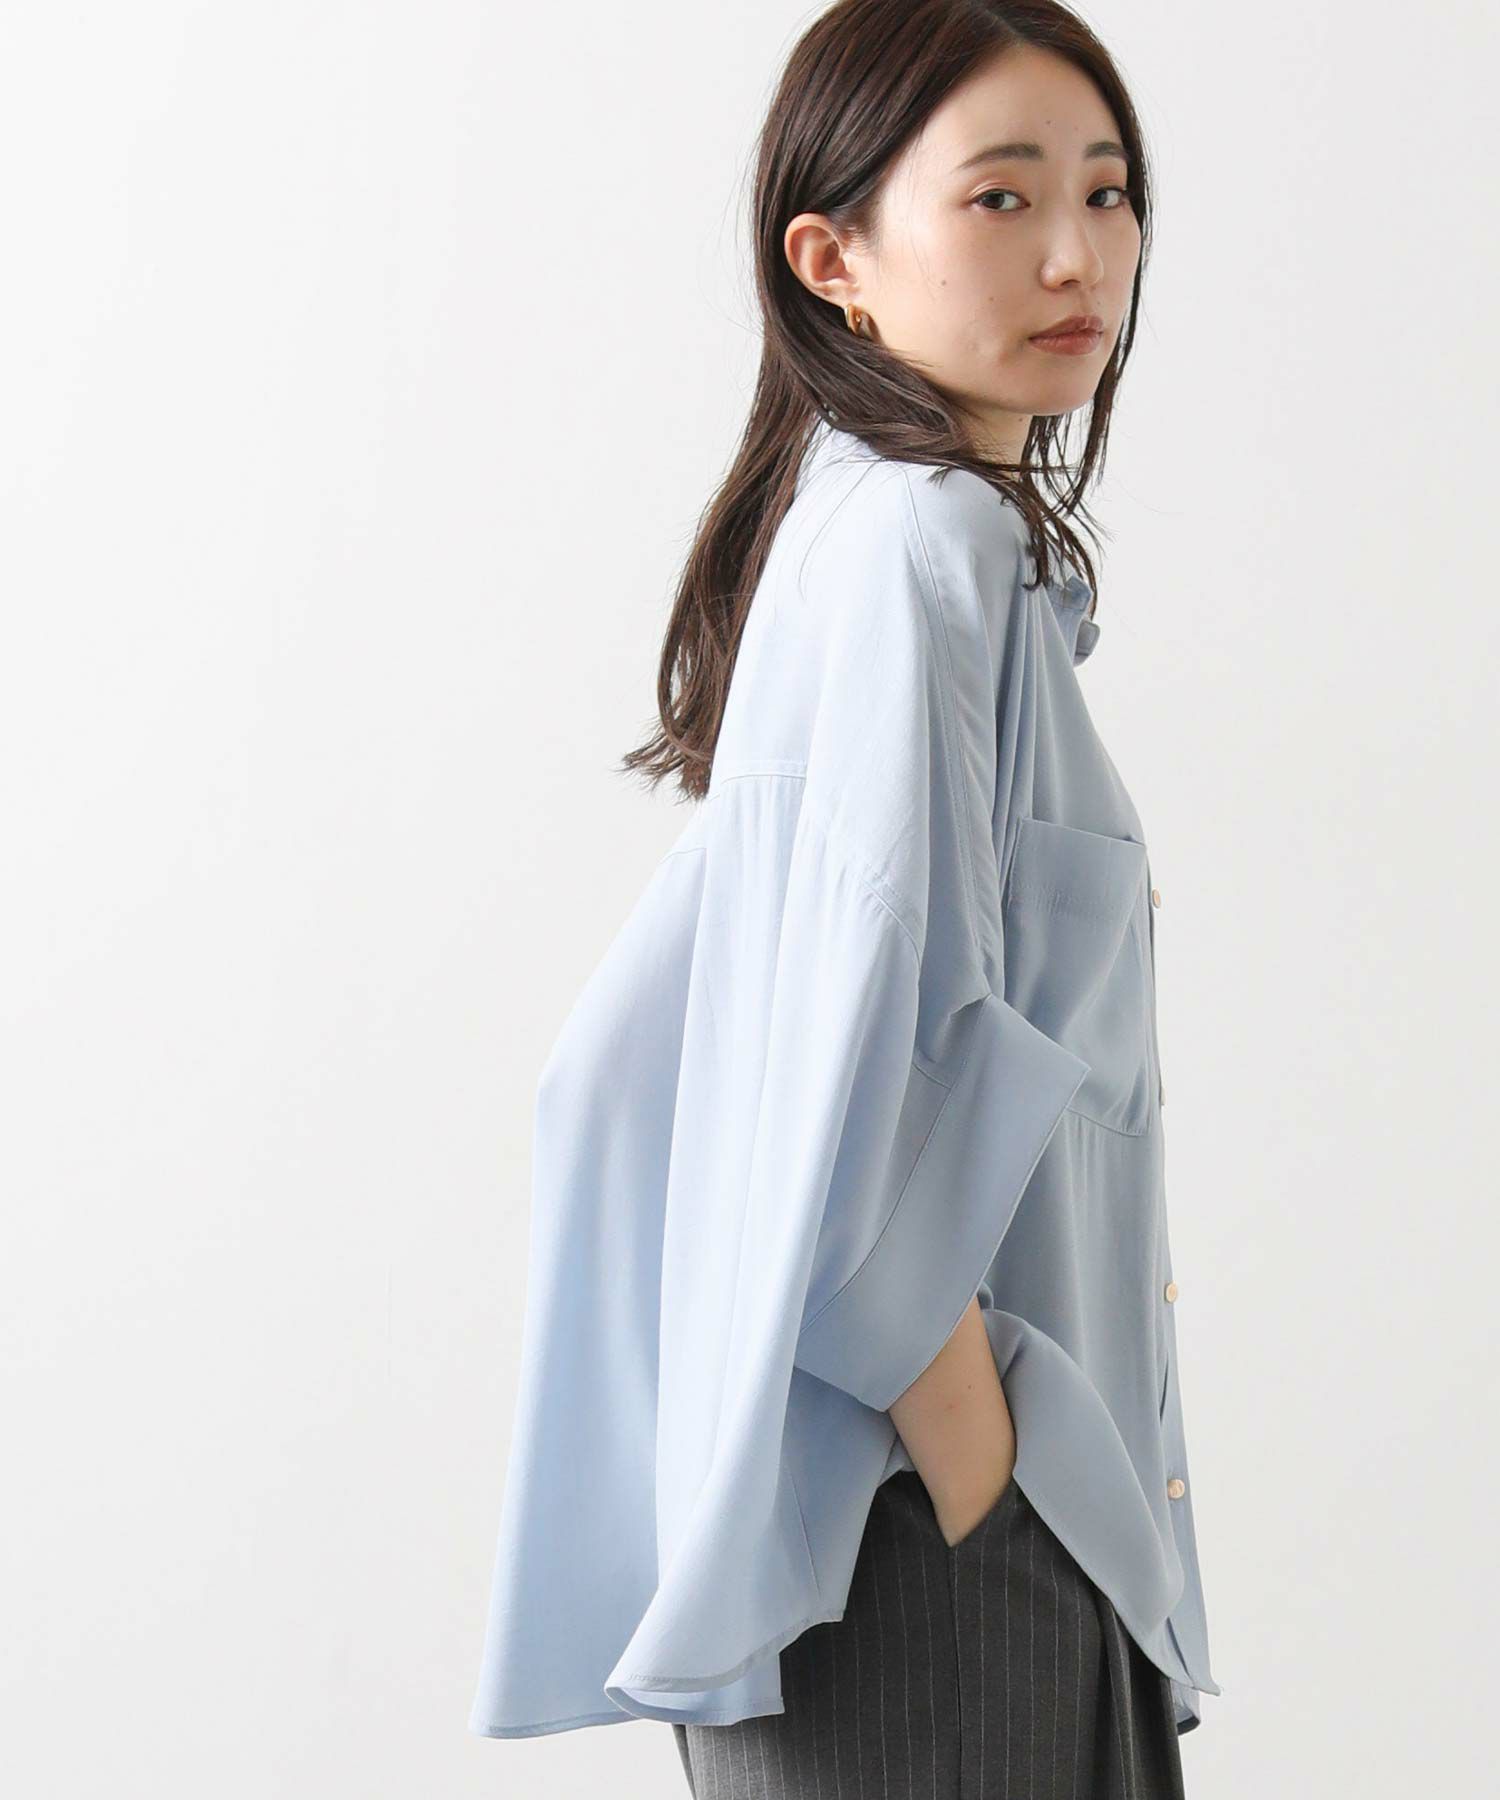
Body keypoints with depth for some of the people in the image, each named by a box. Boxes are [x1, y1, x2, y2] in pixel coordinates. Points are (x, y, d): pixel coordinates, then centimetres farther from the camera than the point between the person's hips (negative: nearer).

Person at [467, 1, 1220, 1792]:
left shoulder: (860, 536, 13)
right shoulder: (918, 553, -16)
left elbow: (632, 1041, 15)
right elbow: (866, 1104, -24)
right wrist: (991, 1484, -18)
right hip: (923, 1538, -10)